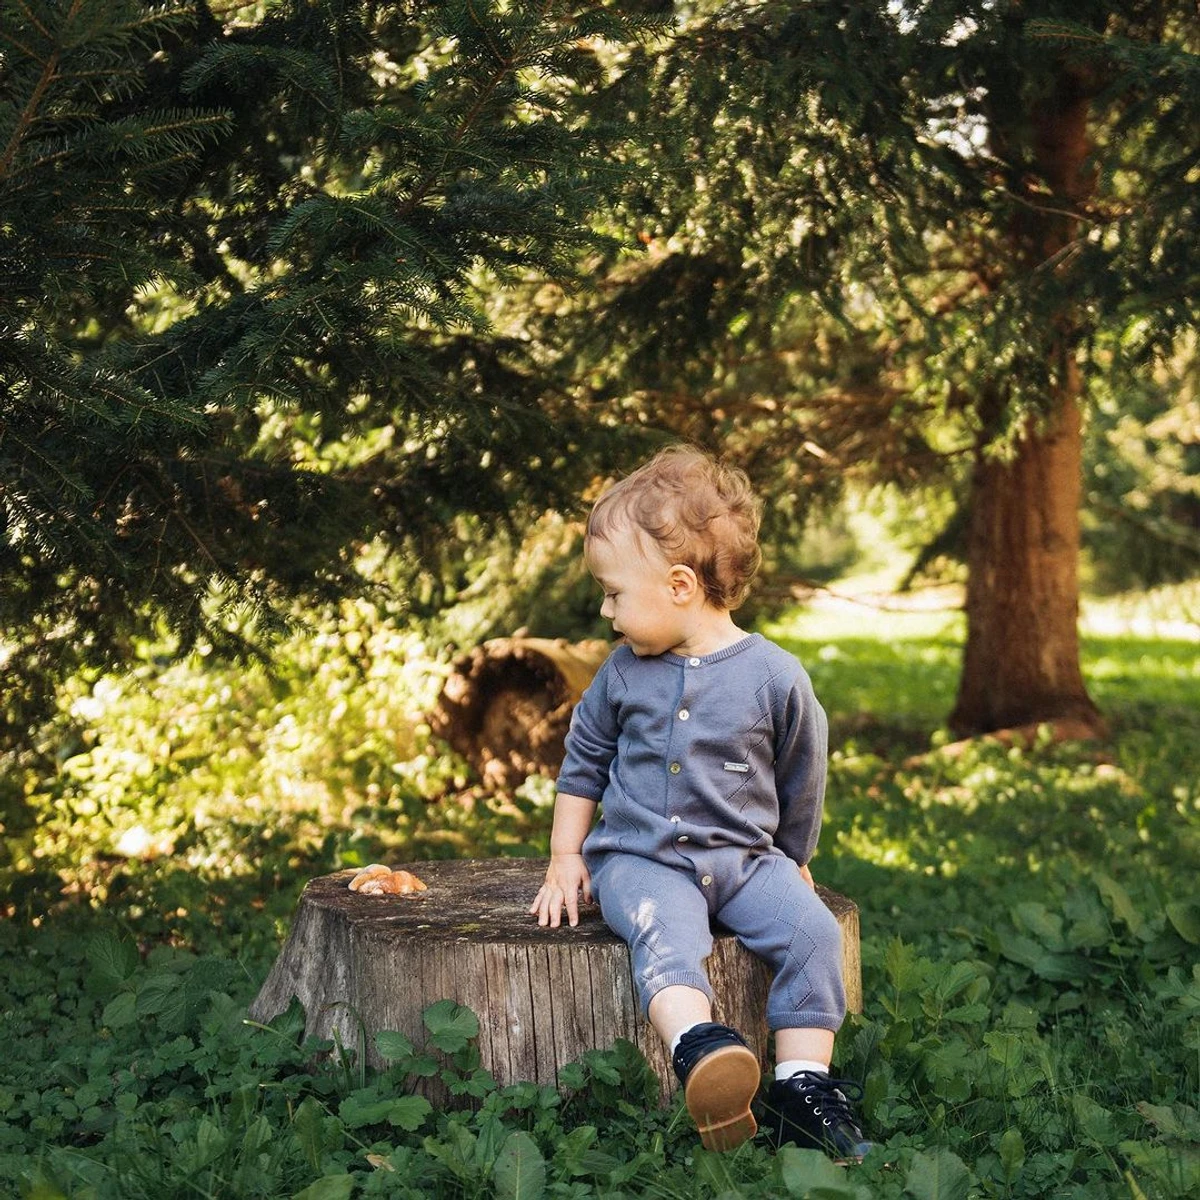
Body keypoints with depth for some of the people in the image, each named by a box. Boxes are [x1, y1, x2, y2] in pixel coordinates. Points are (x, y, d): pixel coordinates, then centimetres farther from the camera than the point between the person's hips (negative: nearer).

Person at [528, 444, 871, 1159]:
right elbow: (584, 760, 17)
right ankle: (701, 1048, -52)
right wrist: (565, 858, 15)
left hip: (745, 857, 0)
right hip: (639, 858, 0)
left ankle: (803, 1082, -17)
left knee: (812, 929, -22)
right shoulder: (625, 671, 4)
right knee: (663, 927, -32)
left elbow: (801, 782, 9)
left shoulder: (775, 677, -5)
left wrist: (790, 862, 19)